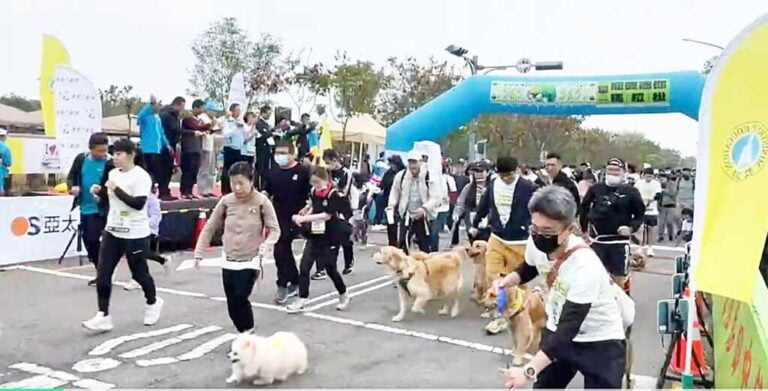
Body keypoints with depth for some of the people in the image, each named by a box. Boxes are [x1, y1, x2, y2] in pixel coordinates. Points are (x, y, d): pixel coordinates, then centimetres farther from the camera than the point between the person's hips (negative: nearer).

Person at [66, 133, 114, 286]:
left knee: (94, 240, -10)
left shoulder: (109, 164, -11)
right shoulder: (81, 159, 2)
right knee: (87, 241, 11)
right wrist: (72, 187, -9)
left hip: (100, 209, -6)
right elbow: (71, 176, 12)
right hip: (84, 208, 6)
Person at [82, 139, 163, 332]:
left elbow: (138, 204, -25)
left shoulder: (141, 176, -16)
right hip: (112, 231, 7)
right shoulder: (113, 173, 7)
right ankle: (103, 316, 6)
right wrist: (100, 191, 3)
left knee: (139, 273, 8)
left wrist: (116, 189, -26)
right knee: (102, 274, -1)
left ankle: (153, 303, 34)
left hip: (135, 234, -7)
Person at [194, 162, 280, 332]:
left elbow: (274, 229, -6)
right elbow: (209, 228, 6)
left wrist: (266, 245, -24)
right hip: (229, 262, 4)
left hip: (250, 262, -4)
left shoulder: (262, 201, -10)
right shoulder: (226, 201, -2)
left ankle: (248, 332, 7)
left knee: (240, 298, -17)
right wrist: (199, 253, 2)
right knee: (233, 306, 7)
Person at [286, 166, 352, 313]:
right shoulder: (314, 191, 2)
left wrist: (304, 218, -21)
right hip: (315, 235, 5)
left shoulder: (334, 194, -17)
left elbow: (327, 216, -21)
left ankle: (343, 296, 29)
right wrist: (304, 215, -3)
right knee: (304, 266, -4)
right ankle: (301, 300, 5)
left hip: (331, 237, -5)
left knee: (330, 269, 5)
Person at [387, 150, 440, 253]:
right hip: (406, 215, 2)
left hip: (423, 217, -1)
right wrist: (391, 205, -2)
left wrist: (424, 208, -30)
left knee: (425, 246, 11)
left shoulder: (430, 177, -13)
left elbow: (435, 198, -15)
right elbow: (395, 191, 14)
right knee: (402, 244, -4)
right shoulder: (401, 175, -3)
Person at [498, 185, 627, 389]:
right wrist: (507, 281, -12)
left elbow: (569, 328, -38)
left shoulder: (585, 266, -35)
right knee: (542, 385, 14)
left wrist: (529, 371, -46)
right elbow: (528, 268, 10)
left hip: (600, 343, -6)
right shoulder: (536, 244, -15)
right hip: (557, 332, 6)